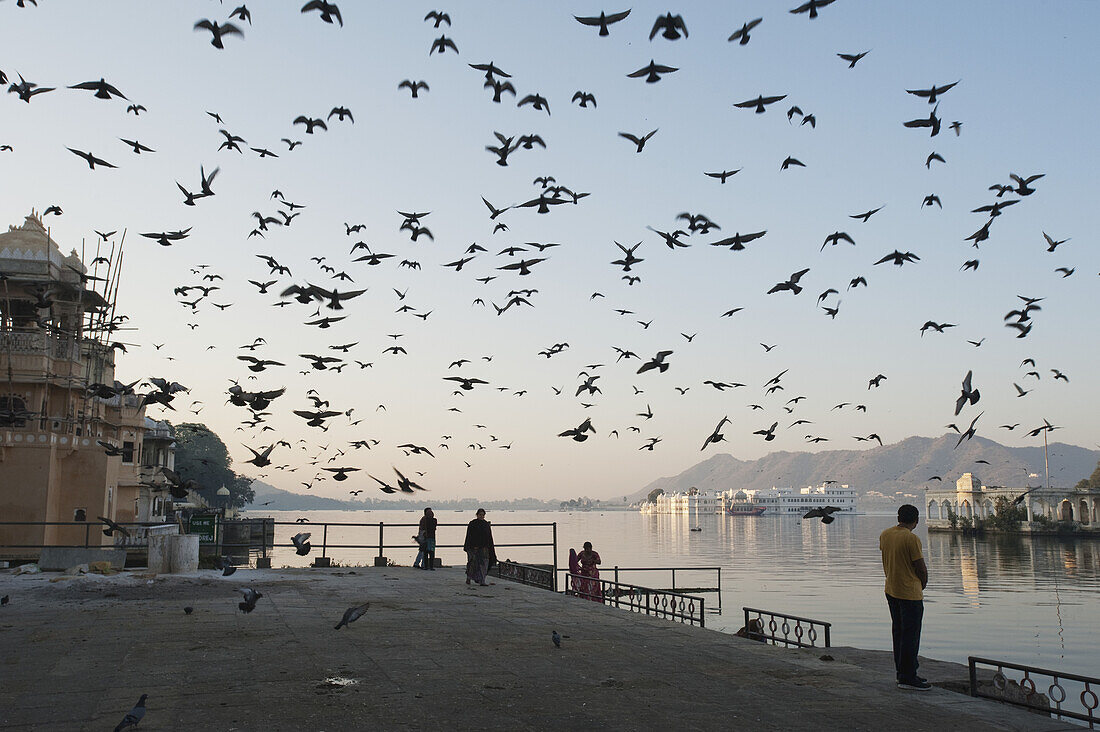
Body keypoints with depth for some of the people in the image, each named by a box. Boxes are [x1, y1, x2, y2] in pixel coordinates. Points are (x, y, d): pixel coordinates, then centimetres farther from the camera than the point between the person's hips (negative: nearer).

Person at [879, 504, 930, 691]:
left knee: (898, 632, 15)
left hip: (891, 591, 8)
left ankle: (902, 673, 22)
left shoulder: (884, 535, 4)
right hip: (910, 593, -8)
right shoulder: (912, 539, -19)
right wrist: (922, 585, 5)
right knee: (911, 635, -2)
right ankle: (907, 677, 1)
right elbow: (921, 567, -13)